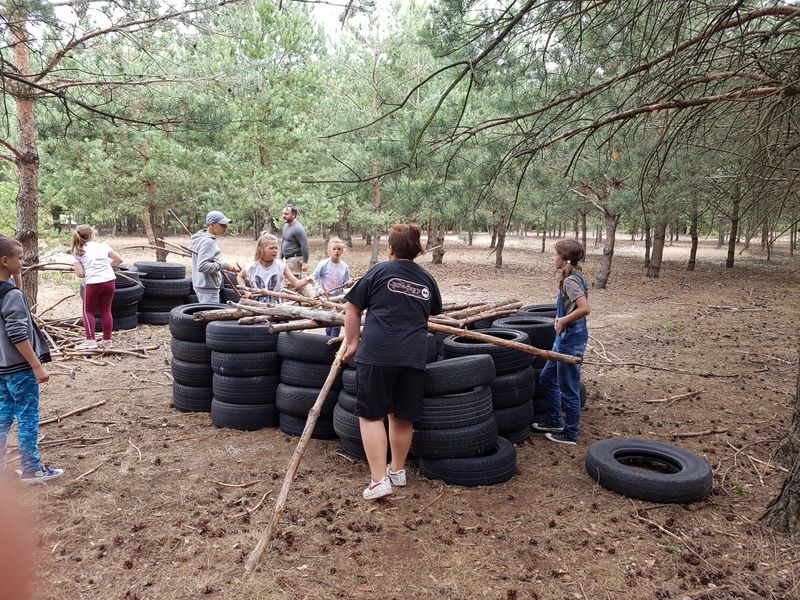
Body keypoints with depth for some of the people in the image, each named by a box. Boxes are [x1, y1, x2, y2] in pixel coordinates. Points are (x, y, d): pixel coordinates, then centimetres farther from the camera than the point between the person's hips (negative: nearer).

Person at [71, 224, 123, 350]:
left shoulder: (77, 252, 3)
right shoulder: (102, 245, 9)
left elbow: (80, 274, -5)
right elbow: (119, 260, 10)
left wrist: (87, 272, 16)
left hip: (92, 283, -3)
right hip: (110, 281, 3)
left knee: (88, 311, 15)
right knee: (106, 310, 14)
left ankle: (90, 340, 8)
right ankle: (107, 340, 19)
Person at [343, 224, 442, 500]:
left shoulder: (379, 271, 3)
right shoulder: (427, 279, 13)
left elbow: (352, 309, 4)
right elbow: (433, 312, 29)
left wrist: (352, 342, 14)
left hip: (377, 353, -4)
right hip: (414, 356, 4)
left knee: (371, 415, 4)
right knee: (402, 416, 16)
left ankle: (379, 479, -2)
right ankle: (398, 470, 30)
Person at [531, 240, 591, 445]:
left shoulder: (570, 281, -20)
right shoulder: (576, 277, 9)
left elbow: (585, 309, -32)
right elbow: (581, 306, 16)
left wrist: (563, 320, -20)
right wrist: (563, 319, 8)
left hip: (570, 339, -10)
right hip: (566, 337, 10)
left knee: (568, 388, 3)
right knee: (547, 378, 21)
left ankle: (570, 434, 18)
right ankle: (554, 421, 33)